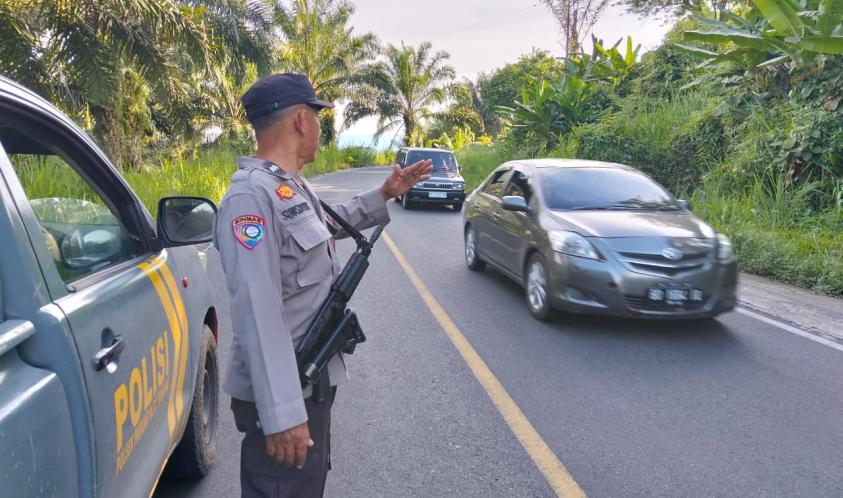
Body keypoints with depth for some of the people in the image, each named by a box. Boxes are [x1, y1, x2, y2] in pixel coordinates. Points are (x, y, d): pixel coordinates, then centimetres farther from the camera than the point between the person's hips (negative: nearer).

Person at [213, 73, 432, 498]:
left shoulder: (294, 187, 8)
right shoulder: (251, 197, -23)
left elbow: (328, 225, 31)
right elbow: (257, 313, -29)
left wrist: (384, 195, 28)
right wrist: (282, 413, -30)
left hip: (312, 381, 10)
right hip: (285, 396, -10)